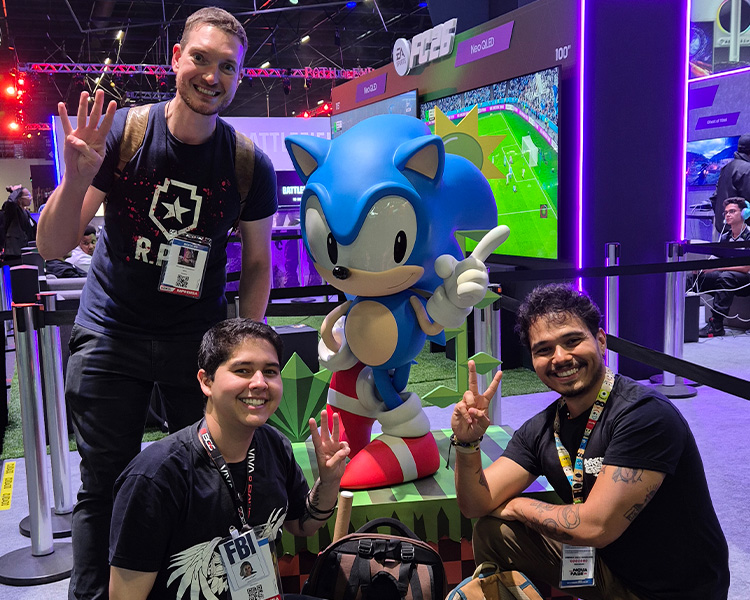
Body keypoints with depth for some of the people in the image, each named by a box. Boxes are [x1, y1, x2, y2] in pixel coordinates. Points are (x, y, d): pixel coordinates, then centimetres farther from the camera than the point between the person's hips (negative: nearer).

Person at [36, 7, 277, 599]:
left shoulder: (252, 166, -7)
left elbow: (258, 263, 5)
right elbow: (53, 248, -11)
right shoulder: (120, 133, -10)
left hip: (199, 338, 1)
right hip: (111, 333, -1)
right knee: (104, 487, 6)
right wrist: (76, 180, -30)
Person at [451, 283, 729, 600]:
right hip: (607, 565, 6)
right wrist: (467, 443, -23)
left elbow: (594, 526, -28)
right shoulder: (541, 429, -2)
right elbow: (478, 504, -4)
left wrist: (516, 506, -11)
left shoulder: (645, 415, -24)